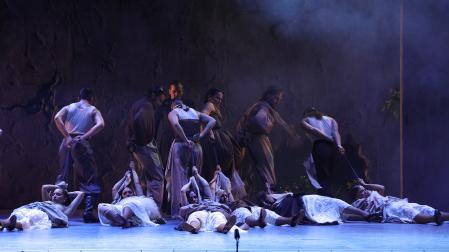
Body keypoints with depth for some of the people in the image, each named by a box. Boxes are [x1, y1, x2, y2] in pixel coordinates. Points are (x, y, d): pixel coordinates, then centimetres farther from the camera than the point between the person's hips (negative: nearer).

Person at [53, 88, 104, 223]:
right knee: (89, 180, 2)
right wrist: (85, 136, -7)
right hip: (82, 145, -3)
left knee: (62, 178, 12)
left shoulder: (69, 108, 17)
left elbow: (57, 118, -3)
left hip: (67, 143, 3)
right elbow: (100, 124, -8)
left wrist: (67, 136, -3)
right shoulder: (93, 110, 12)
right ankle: (88, 212, -9)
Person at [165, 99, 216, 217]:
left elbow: (175, 124, -19)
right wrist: (201, 135, 0)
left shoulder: (173, 112, 3)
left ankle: (178, 211, -6)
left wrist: (186, 140, -16)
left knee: (179, 178, -1)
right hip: (196, 147, 4)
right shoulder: (195, 112, 17)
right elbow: (212, 121, 7)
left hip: (180, 146, -4)